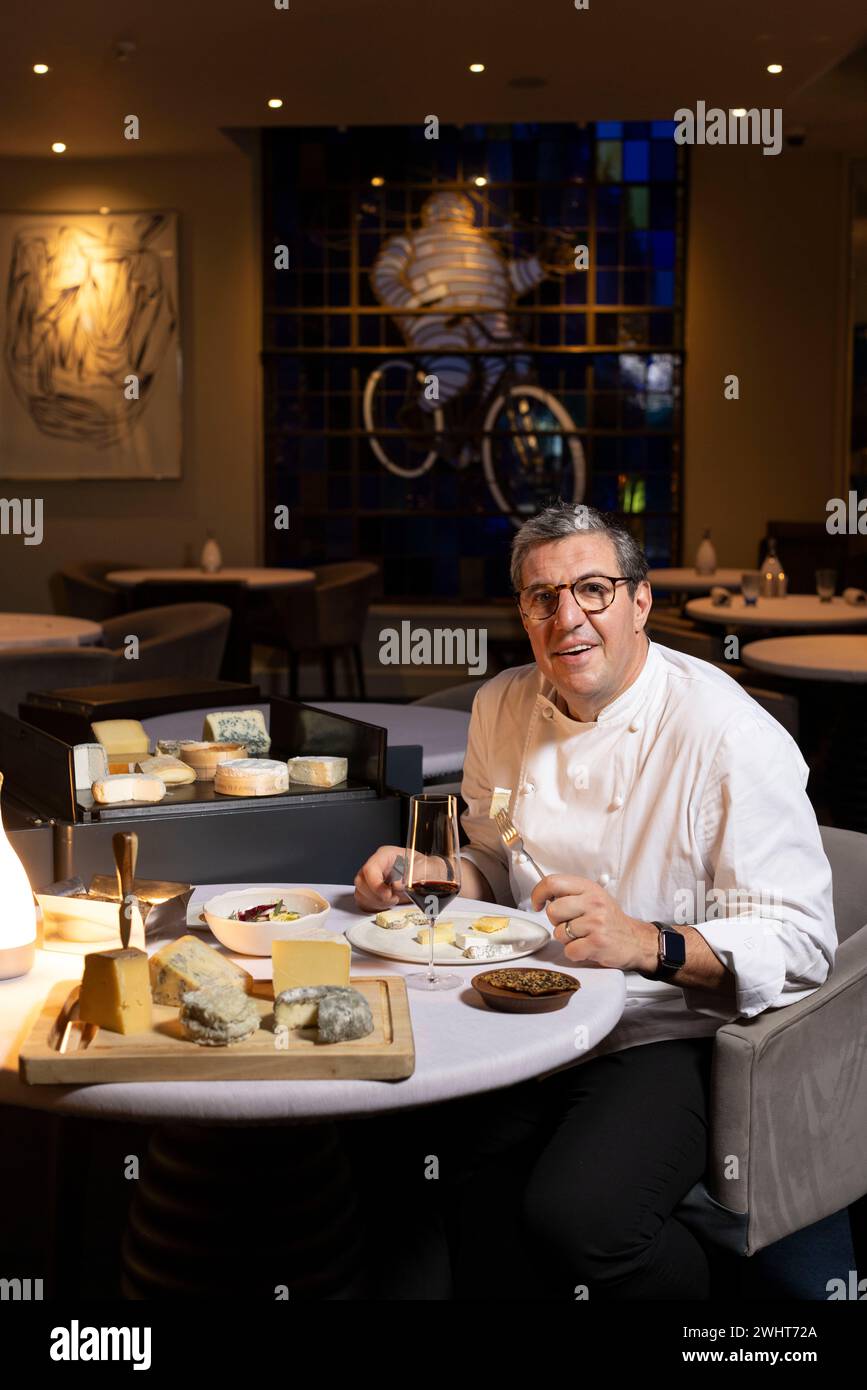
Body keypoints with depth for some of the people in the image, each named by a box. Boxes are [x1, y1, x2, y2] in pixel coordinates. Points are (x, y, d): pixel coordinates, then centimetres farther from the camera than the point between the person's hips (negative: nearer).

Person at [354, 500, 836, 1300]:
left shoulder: (727, 735, -15)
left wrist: (649, 944, -31)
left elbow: (801, 941, -17)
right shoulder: (503, 708, 6)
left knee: (574, 1221, -28)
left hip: (669, 1041, -5)